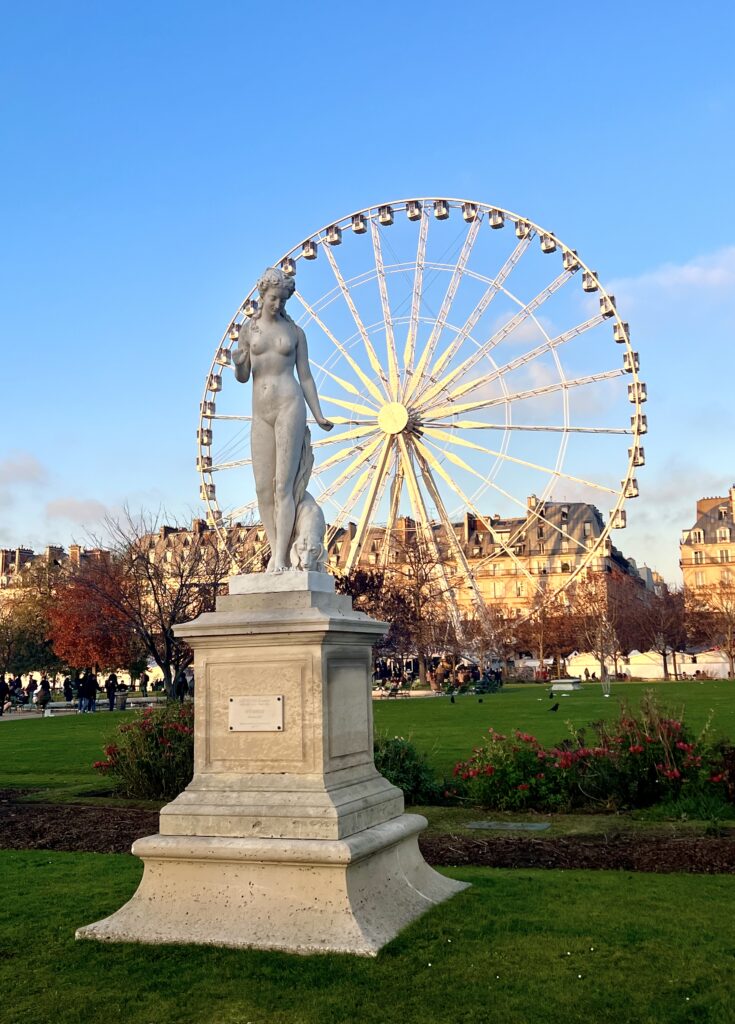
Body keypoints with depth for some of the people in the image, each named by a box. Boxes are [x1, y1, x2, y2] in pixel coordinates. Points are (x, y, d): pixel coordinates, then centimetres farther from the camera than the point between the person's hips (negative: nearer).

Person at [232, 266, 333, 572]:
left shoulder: (295, 332, 7)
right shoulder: (248, 329, 10)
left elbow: (305, 376, 9)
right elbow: (242, 378, 9)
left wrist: (318, 415, 0)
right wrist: (238, 363, -15)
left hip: (290, 406, -3)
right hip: (260, 413, 3)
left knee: (283, 484, -10)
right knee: (263, 489, 1)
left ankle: (281, 558, -12)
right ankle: (276, 551, 9)